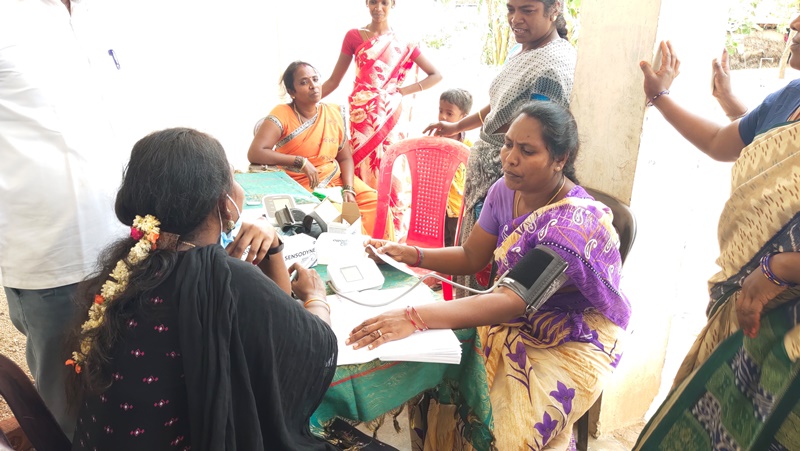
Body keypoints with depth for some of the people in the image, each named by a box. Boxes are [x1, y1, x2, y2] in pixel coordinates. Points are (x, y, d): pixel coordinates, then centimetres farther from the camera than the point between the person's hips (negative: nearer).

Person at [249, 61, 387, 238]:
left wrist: (349, 189, -12)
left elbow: (345, 158, 6)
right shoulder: (282, 114, -9)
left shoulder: (335, 113, 5)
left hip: (337, 180, 5)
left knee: (376, 203, -12)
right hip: (301, 187, -5)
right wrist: (302, 162, -20)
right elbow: (254, 153, -19)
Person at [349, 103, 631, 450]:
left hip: (573, 343, -6)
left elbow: (514, 301, -38)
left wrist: (415, 317, -48)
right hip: (515, 319, 6)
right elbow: (471, 257, 4)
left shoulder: (575, 222, -29)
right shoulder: (505, 191, -6)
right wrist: (409, 254, -13)